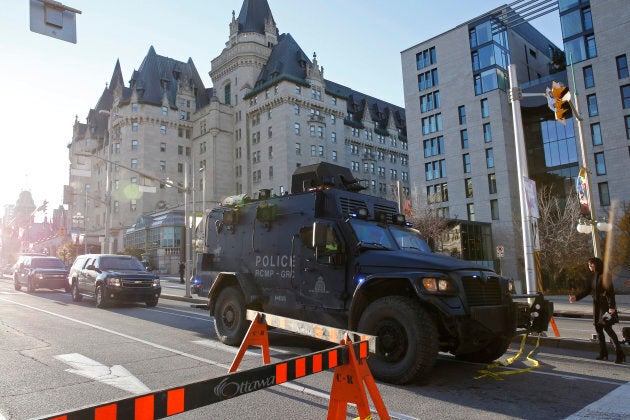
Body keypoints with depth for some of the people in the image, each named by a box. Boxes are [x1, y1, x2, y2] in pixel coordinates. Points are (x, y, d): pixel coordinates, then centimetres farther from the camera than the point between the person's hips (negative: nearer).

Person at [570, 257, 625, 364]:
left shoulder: (604, 276, -11)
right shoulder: (593, 277, 13)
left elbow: (610, 292, -16)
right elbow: (587, 290, 13)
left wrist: (611, 306, -21)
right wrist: (576, 297, 1)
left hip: (606, 306, -8)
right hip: (597, 306, 8)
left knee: (607, 327, -12)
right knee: (598, 328, 9)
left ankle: (620, 354, -6)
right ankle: (603, 354, 17)